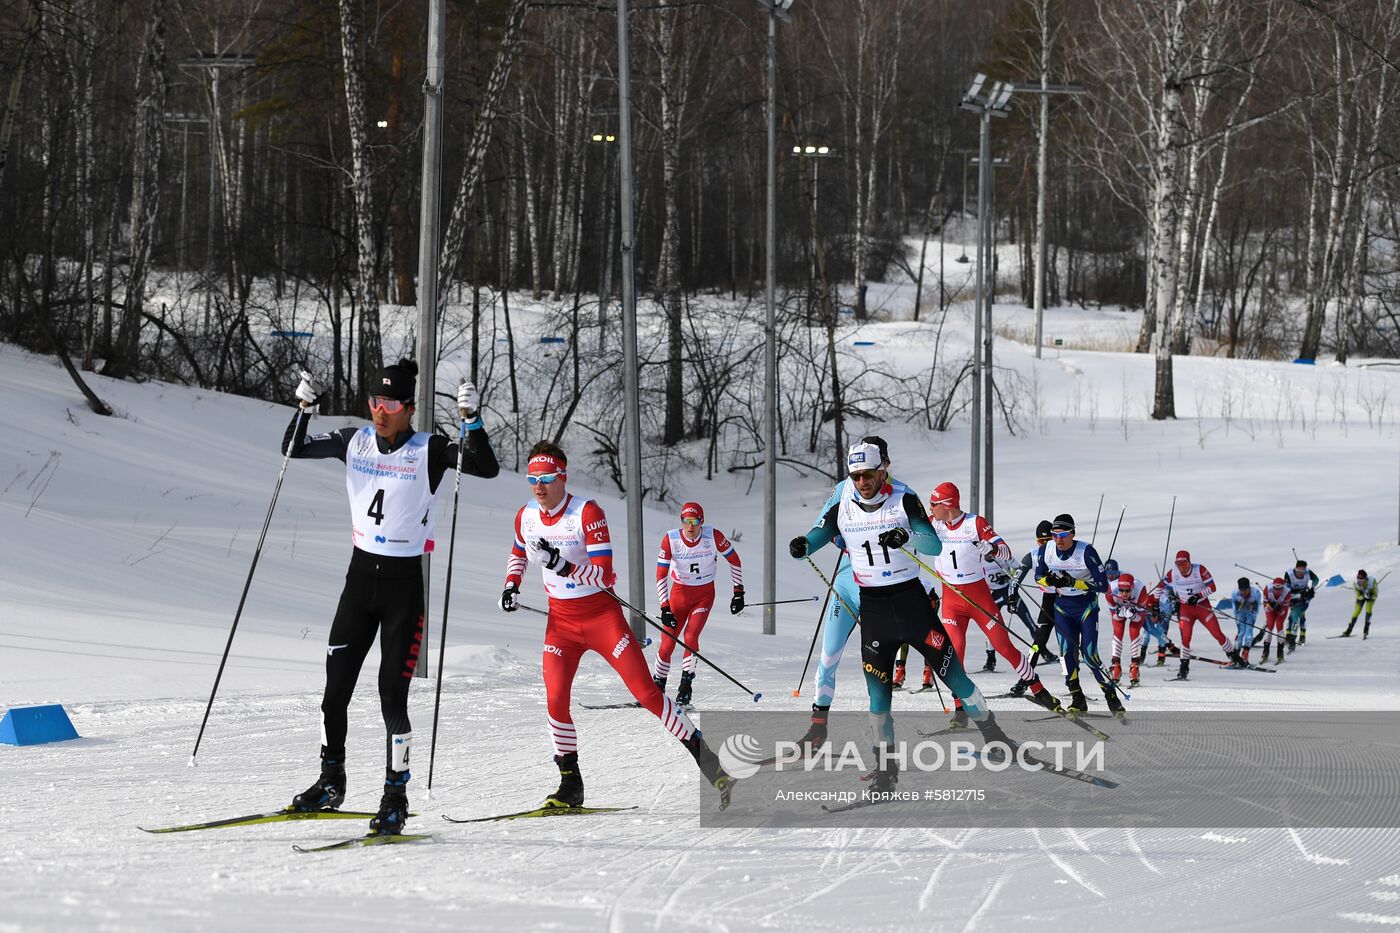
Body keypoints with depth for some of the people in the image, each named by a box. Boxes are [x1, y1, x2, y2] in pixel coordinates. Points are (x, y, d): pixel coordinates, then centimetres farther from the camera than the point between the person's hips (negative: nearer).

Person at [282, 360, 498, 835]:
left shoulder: (428, 450, -8)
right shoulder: (355, 441, 4)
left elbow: (486, 468, -19)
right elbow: (293, 450, 6)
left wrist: (472, 419, -31)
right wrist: (304, 407, -9)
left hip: (404, 583, -4)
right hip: (360, 576, 4)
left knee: (392, 694, -6)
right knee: (335, 686, 5)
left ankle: (396, 795, 5)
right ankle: (330, 782, 21)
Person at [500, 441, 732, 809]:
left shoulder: (587, 512, -18)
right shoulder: (526, 516, -1)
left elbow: (604, 574, -23)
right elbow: (518, 553, 23)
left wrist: (562, 565, -37)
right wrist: (511, 585, 6)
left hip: (602, 615, -4)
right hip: (561, 620, 4)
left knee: (646, 692, -9)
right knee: (556, 699, -13)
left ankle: (703, 755, 1)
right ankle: (571, 783, 2)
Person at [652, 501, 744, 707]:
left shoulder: (714, 537, -18)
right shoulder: (671, 540, -18)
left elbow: (734, 560, -3)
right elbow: (661, 575, -12)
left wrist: (738, 592, -2)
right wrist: (665, 608, -17)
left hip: (704, 595, -1)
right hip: (679, 593, 1)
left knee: (690, 636, -20)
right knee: (667, 642, -2)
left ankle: (686, 686, -7)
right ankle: (658, 686, 18)